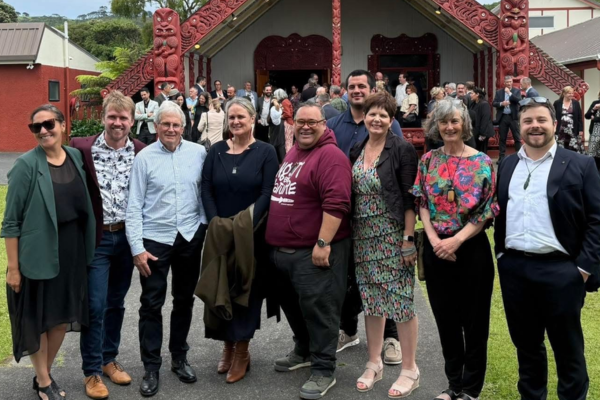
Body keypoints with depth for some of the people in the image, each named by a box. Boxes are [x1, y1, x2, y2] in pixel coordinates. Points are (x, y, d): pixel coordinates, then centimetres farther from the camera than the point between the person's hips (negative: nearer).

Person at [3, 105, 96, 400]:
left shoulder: (76, 157, 1)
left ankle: (45, 374, 36)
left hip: (72, 249, 5)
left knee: (64, 314, 15)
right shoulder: (26, 165, -13)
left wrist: (87, 246, 9)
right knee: (38, 317, 9)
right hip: (39, 251, -5)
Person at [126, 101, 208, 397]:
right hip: (155, 239, -2)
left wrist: (205, 226, 1)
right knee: (152, 304, 4)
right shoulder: (144, 158, -6)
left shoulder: (198, 153, -1)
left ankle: (179, 358, 32)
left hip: (190, 237, 2)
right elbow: (134, 206, -6)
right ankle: (151, 367, 17)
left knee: (184, 300, 15)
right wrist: (137, 248, -10)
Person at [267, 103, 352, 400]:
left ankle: (323, 370, 9)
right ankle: (304, 352, 40)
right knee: (293, 305, 21)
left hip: (313, 250, -9)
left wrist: (323, 243, -27)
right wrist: (275, 241, 23)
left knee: (318, 309, -2)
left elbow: (336, 203, -24)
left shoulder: (330, 156, -15)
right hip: (282, 249, 10)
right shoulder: (291, 153, 15)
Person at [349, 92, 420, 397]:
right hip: (363, 235, 6)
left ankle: (409, 370, 12)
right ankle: (374, 363, 26)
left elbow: (410, 198, -12)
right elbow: (351, 194, 13)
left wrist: (409, 239, -16)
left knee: (401, 299, -1)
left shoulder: (402, 150, -9)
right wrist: (352, 234, 10)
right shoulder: (356, 151, 9)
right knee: (370, 298, 13)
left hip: (393, 235, -6)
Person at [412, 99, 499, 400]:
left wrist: (456, 240, -16)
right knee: (445, 318, 12)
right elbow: (422, 203, 3)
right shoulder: (428, 160, 4)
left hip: (471, 248, -3)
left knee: (474, 319, 5)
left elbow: (487, 210, -8)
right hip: (436, 248, 3)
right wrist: (434, 239, -10)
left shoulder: (482, 162, -4)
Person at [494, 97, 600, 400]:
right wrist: (500, 253, 7)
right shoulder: (507, 166, 11)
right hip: (514, 269, 4)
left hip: (560, 270, -4)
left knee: (567, 348, 8)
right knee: (525, 343, 16)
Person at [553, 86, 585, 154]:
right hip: (560, 130, -1)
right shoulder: (557, 103, 1)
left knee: (574, 149, 0)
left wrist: (581, 130, 0)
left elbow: (580, 117, 5)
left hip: (573, 130, 1)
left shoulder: (576, 103, 6)